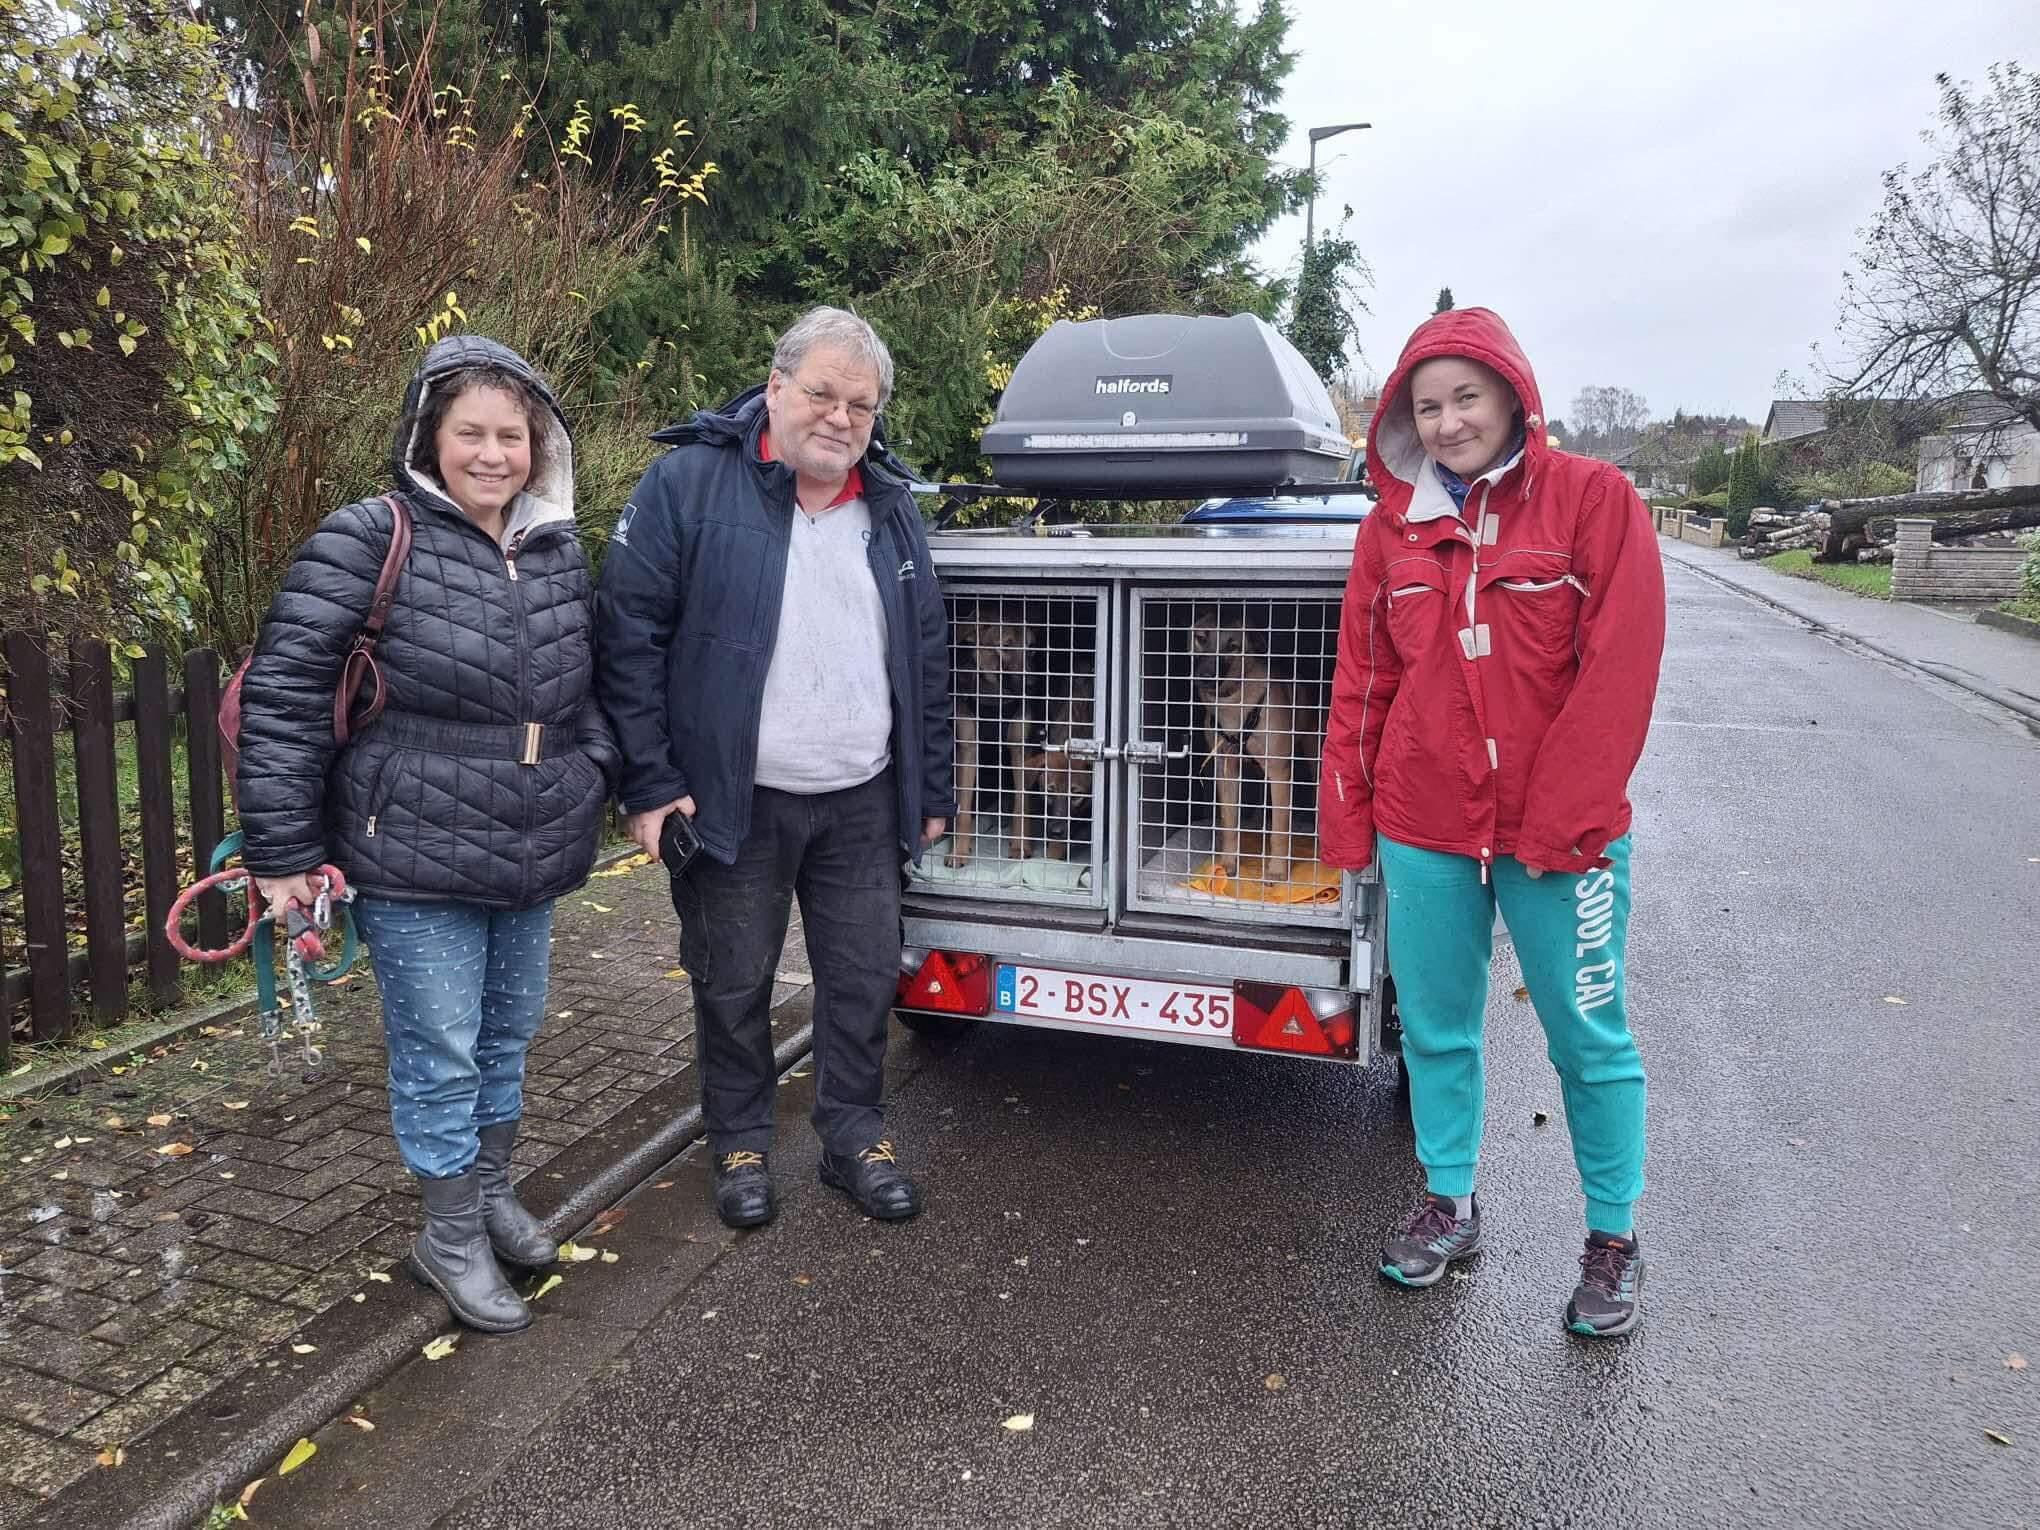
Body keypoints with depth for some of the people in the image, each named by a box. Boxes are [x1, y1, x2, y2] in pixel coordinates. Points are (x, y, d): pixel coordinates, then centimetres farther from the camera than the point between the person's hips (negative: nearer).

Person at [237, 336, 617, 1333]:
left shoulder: (559, 551, 6)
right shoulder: (369, 542, -13)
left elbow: (589, 682, 20)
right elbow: (283, 695, -13)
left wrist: (596, 771, 6)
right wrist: (282, 853, -12)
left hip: (533, 859, 6)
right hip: (415, 864, -6)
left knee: (508, 1035, 19)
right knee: (440, 1055, 4)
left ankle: (491, 1191, 41)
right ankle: (450, 1240, 24)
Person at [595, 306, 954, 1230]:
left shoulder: (892, 512, 9)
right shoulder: (689, 485, -7)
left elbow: (926, 658, 14)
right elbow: (628, 635, -10)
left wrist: (930, 791, 12)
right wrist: (648, 784, -13)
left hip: (864, 802, 4)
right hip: (734, 803, -3)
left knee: (864, 979, 12)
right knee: (734, 985, 10)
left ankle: (855, 1137, 30)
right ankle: (741, 1144, 30)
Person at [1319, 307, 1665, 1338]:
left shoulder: (1592, 499, -5)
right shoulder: (1392, 526, 7)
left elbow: (1619, 669, -10)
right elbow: (1363, 680, 8)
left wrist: (1561, 821, -14)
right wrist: (1346, 816, 4)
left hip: (1562, 830, -3)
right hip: (1423, 829, 3)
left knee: (1590, 1037, 8)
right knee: (1436, 1027, 13)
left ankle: (1615, 1236, 26)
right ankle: (1448, 1204, 32)